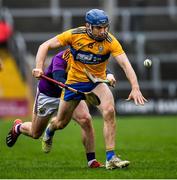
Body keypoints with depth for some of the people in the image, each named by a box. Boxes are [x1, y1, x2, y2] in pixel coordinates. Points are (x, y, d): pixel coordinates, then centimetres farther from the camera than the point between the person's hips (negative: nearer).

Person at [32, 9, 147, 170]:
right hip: (74, 82, 1)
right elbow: (45, 46, -11)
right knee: (61, 123, 13)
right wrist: (39, 67, -26)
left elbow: (125, 63, -31)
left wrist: (135, 88, -45)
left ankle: (111, 158, -23)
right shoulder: (74, 35, -18)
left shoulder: (110, 41, -21)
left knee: (109, 110, -29)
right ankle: (50, 130, 54)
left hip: (97, 82, 0)